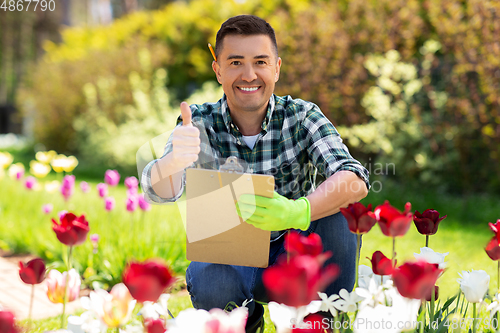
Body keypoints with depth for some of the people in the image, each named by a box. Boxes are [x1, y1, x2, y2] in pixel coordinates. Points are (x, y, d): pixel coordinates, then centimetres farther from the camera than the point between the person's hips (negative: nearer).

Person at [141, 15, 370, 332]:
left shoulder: (301, 117, -9)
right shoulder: (200, 124, -8)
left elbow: (356, 180, -25)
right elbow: (162, 191, -25)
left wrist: (298, 212, -45)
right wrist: (172, 162, -51)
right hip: (225, 255, 0)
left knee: (336, 216, -27)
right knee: (212, 284, -33)